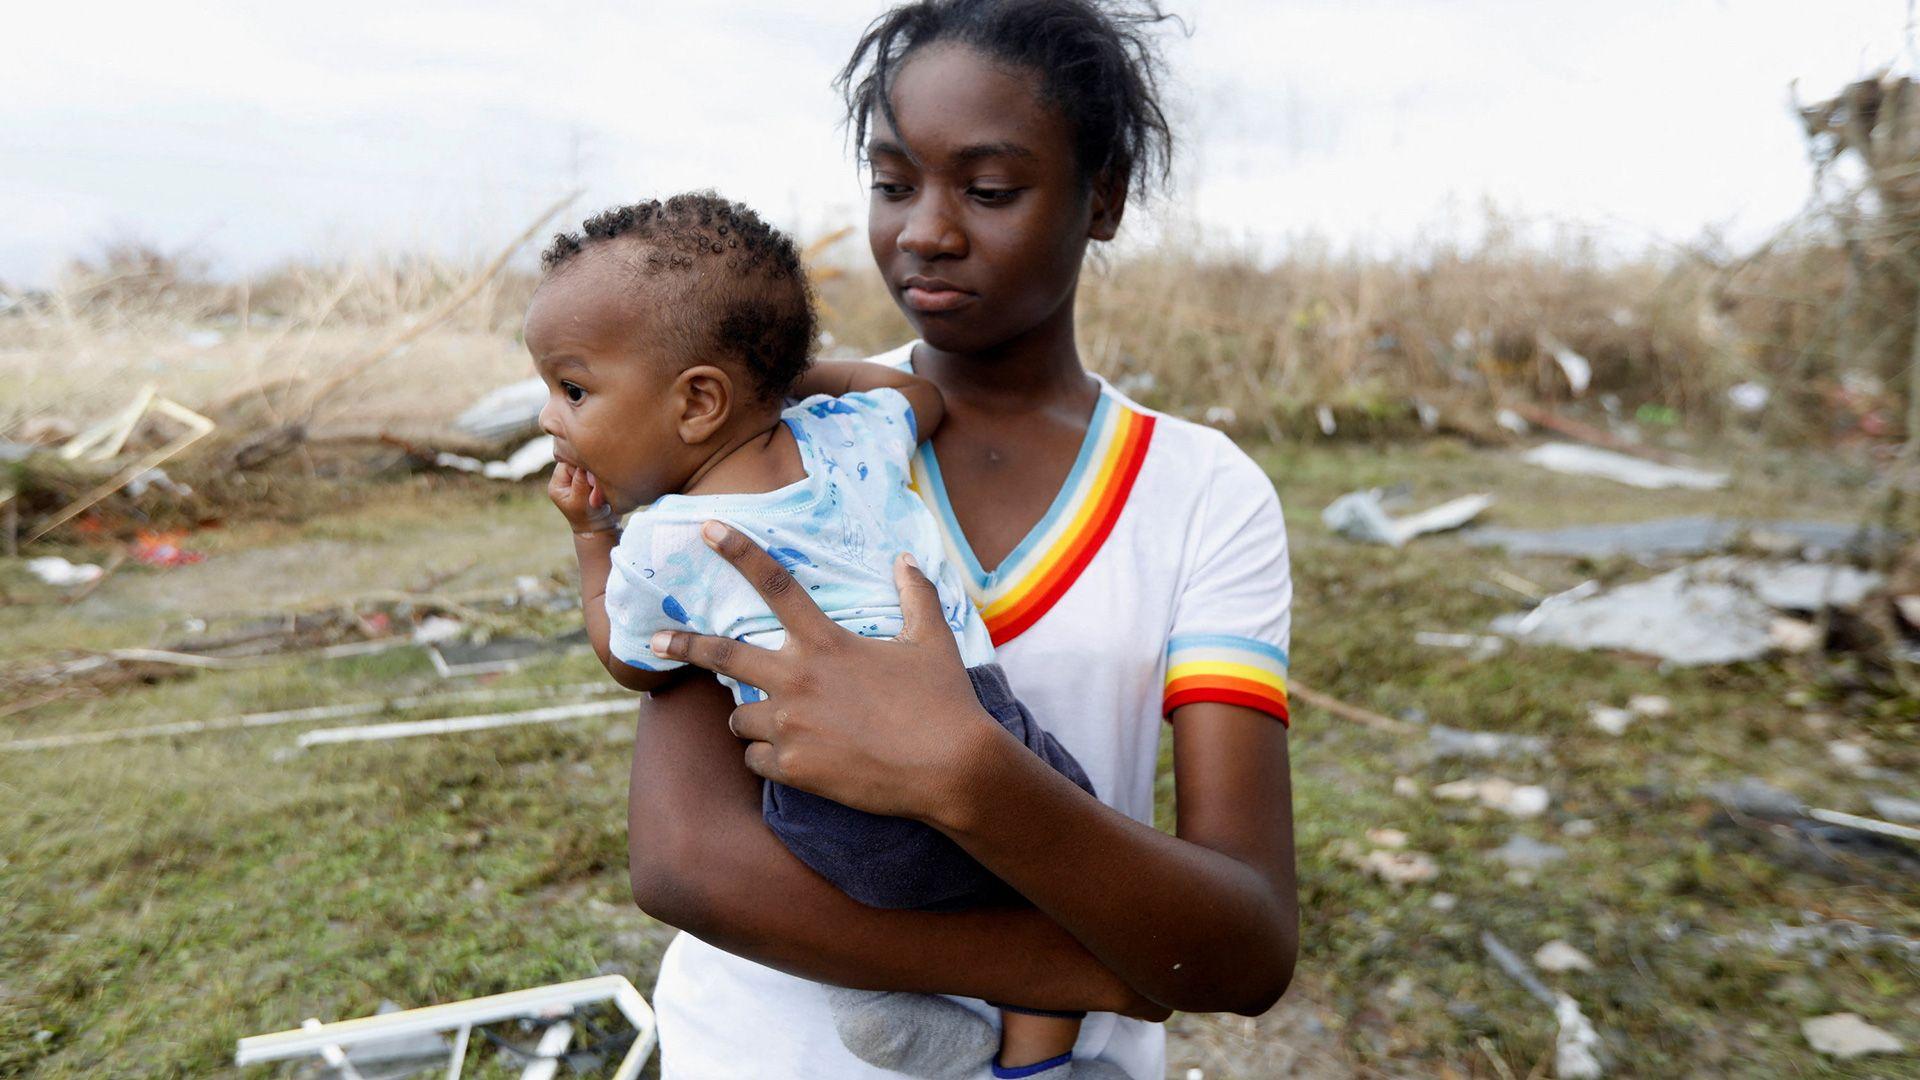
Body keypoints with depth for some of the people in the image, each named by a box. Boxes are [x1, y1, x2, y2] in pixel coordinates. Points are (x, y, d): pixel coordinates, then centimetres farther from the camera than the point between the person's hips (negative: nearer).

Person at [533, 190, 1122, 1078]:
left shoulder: (659, 547, 0)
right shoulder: (851, 436, 8)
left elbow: (633, 665, 21)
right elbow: (925, 392, 32)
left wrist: (588, 535, 29)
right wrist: (798, 374, 34)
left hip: (841, 828, -1)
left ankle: (861, 983, 15)